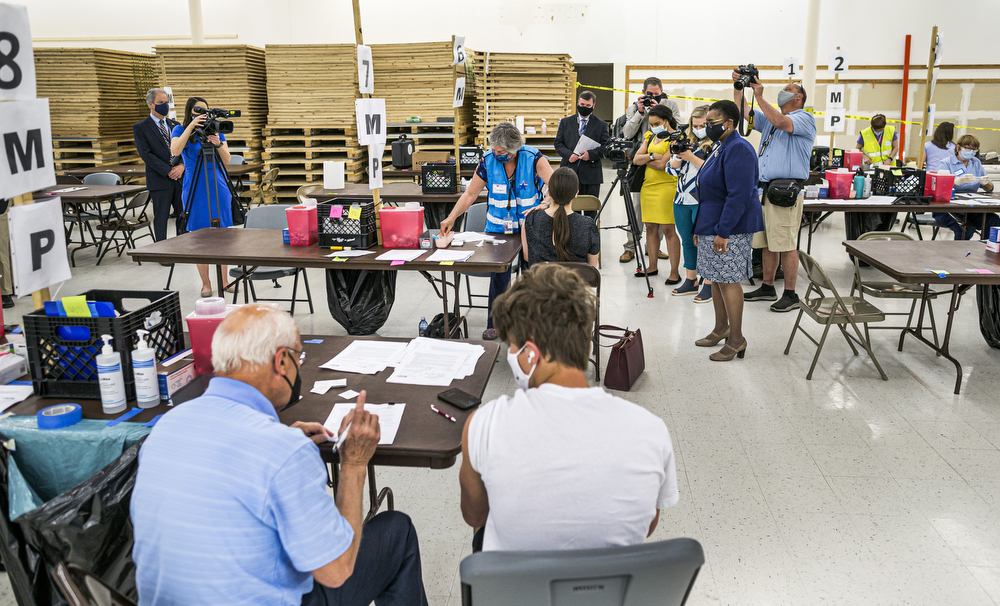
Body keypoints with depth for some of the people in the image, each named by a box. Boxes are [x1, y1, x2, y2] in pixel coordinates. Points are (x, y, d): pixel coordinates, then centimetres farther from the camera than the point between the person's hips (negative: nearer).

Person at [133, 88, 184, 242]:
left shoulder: (174, 124, 15)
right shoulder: (140, 128, -1)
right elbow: (146, 154, -10)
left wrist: (182, 166, -10)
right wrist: (168, 171, -15)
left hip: (180, 177, 5)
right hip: (159, 180, -5)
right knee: (161, 217, 0)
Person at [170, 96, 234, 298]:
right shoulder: (180, 130, 2)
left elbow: (227, 160, 1)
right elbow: (175, 151, -19)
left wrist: (218, 144, -18)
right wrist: (190, 126, -24)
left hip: (218, 188, 2)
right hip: (195, 189, -2)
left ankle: (223, 281, 13)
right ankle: (205, 283, 9)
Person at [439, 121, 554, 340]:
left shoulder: (533, 158, -15)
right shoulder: (488, 161, -8)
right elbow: (470, 194, -1)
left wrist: (545, 204, -43)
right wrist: (451, 218, -13)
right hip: (498, 228, 1)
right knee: (499, 275, -2)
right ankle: (495, 323, 13)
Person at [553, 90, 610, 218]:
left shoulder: (601, 125, 8)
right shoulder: (565, 122, 13)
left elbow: (605, 147, 1)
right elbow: (558, 143, 8)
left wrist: (591, 154, -16)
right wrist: (568, 154, -11)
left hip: (591, 174, -1)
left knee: (591, 210, 3)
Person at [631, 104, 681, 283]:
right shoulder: (650, 136, 16)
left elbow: (663, 164, -18)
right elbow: (636, 159, 6)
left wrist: (645, 159, -4)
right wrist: (652, 156, -10)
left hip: (667, 186, -7)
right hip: (648, 186, 7)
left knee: (668, 229, -8)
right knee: (650, 227, 9)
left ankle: (675, 272, -4)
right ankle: (652, 267, 19)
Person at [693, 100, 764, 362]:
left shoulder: (738, 149, -17)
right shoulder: (720, 148, 15)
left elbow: (739, 195, -24)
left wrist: (723, 232, -25)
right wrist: (700, 227, 21)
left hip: (730, 227, -10)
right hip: (712, 225, 10)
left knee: (728, 280, -5)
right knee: (716, 278, 16)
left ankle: (736, 340, 4)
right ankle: (721, 329, 30)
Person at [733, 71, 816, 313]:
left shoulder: (805, 118, -1)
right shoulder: (770, 118, 24)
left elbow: (781, 122, -20)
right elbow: (742, 112, 20)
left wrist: (759, 96, -19)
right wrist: (739, 86, 8)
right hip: (764, 188, 8)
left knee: (786, 244, -7)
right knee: (768, 243, 12)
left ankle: (790, 295, -1)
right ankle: (767, 288, 22)